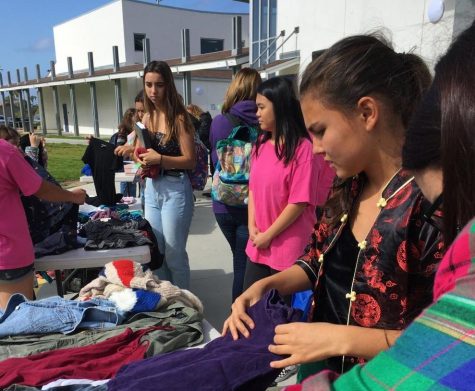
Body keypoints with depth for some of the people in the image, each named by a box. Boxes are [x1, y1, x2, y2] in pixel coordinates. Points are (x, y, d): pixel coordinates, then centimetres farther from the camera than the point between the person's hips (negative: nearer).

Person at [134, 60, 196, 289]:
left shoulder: (179, 118, -11)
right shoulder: (147, 117, 9)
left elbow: (190, 161, -14)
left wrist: (160, 159, -23)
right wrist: (144, 160, -1)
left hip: (175, 189, -7)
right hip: (152, 189, 7)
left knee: (174, 254, 2)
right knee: (155, 251, 15)